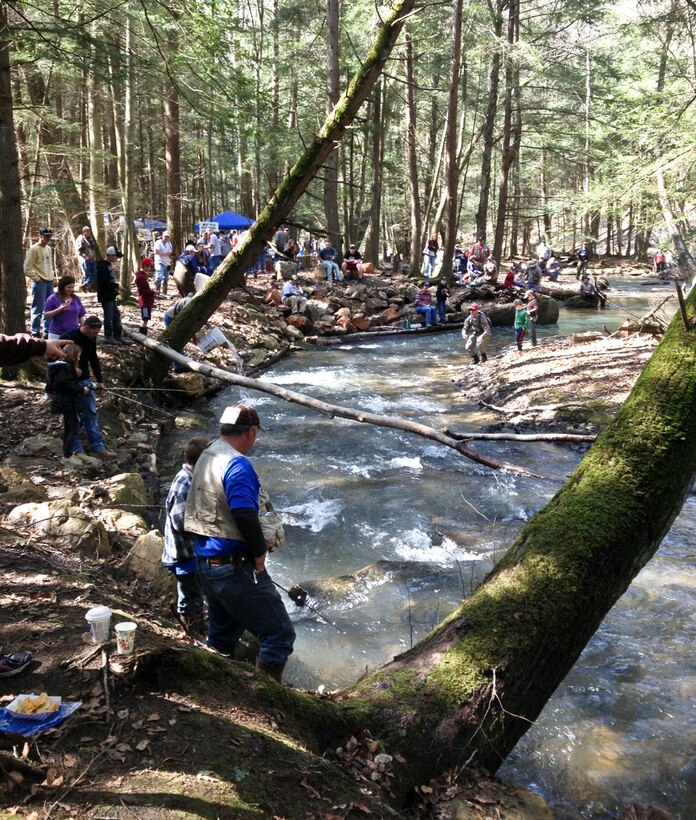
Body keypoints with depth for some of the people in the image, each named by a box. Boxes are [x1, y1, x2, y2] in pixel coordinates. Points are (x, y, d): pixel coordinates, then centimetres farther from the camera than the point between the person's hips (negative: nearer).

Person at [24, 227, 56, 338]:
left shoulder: (49, 249, 13)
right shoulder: (34, 249, -11)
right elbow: (27, 269, -13)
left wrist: (52, 274, 12)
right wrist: (37, 278, -12)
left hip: (50, 281, 8)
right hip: (39, 283, -8)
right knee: (38, 309, -4)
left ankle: (48, 331, 21)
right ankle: (35, 333, 2)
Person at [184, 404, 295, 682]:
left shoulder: (205, 458, 9)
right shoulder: (237, 464, -19)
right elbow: (245, 516, -30)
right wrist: (260, 553, -14)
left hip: (206, 563, 9)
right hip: (236, 568, -9)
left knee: (221, 637, 23)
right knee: (279, 635, 0)